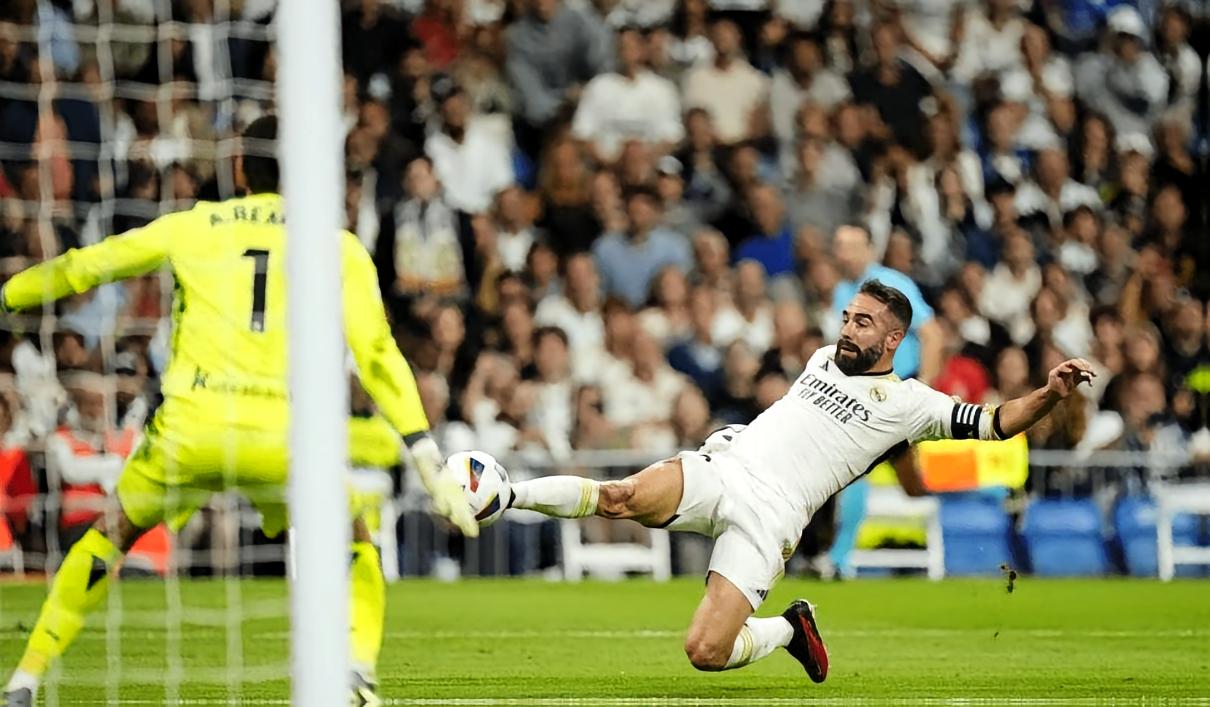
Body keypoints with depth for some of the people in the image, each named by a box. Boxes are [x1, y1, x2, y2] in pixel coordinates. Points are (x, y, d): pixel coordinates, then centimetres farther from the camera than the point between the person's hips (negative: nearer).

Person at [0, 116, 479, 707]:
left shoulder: (191, 227, 14)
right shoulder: (337, 247, 11)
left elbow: (78, 269, 22)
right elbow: (378, 355, 4)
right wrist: (430, 463, 3)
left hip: (189, 428, 1)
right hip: (282, 437, -1)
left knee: (110, 536, 25)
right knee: (354, 551, 22)